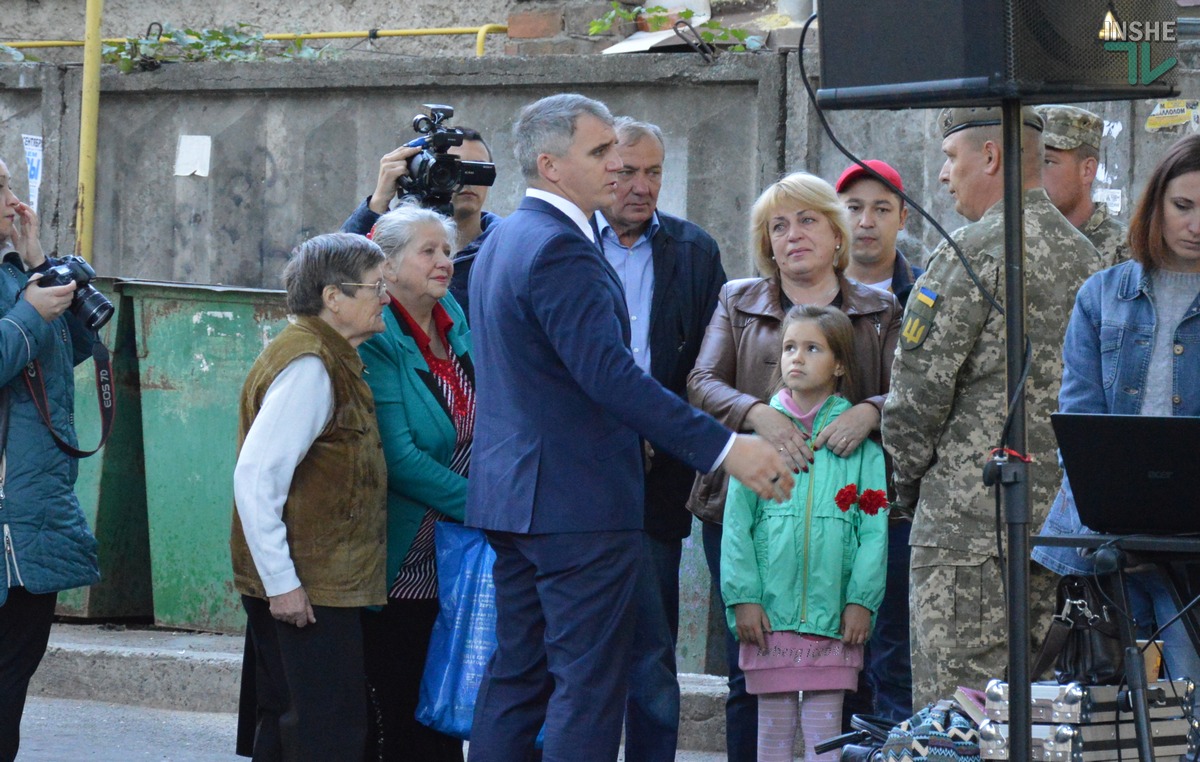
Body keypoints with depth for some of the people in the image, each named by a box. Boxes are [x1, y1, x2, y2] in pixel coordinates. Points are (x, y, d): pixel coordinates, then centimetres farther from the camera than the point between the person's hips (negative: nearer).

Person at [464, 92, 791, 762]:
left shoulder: (503, 240, 16)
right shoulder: (559, 250, -18)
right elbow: (611, 375, -25)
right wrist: (725, 449, -25)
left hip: (514, 494, 10)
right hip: (579, 504, -10)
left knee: (517, 675, 12)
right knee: (589, 685, -8)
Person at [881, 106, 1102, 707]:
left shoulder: (974, 251, -11)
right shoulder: (1084, 253, 13)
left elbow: (920, 383, -12)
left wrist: (908, 477, 3)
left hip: (969, 520, -8)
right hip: (1057, 519, 8)